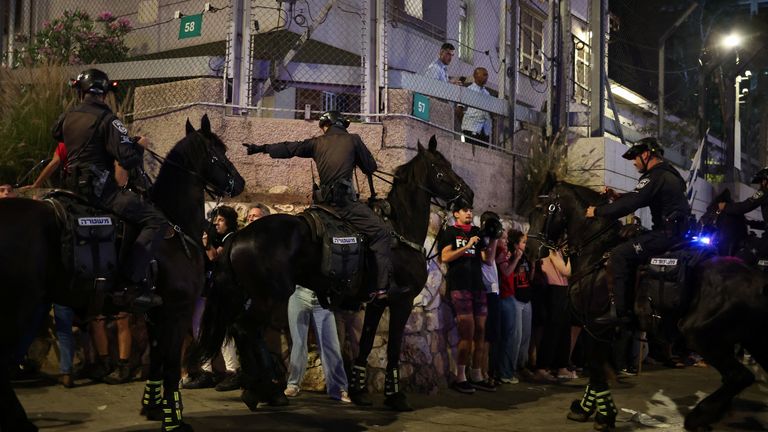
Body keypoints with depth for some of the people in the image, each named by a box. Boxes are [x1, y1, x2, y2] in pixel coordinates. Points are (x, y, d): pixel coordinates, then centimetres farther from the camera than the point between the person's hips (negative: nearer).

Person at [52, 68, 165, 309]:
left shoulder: (68, 117, 10)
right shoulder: (106, 119, -13)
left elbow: (56, 134, 35)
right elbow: (128, 159, -21)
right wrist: (139, 148, 1)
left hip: (73, 187, 9)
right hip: (100, 188, -9)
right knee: (156, 221, -13)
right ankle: (133, 283, -23)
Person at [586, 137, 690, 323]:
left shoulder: (656, 176, -15)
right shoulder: (669, 173, 18)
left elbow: (629, 205, -22)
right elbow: (637, 198, 26)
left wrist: (597, 211, -12)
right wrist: (617, 196, 14)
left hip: (666, 234, -11)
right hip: (677, 230, 11)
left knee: (618, 255, -15)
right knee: (628, 246, 24)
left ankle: (620, 310, -16)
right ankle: (631, 300, 22)